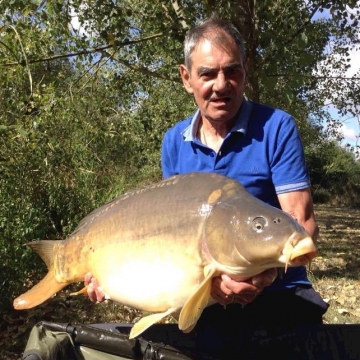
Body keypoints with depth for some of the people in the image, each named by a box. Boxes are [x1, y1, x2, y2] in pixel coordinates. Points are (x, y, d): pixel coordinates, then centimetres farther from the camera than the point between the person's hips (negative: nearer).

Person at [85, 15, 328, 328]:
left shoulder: (276, 127, -12)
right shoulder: (174, 142, 2)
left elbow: (302, 224, -14)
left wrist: (268, 270, -34)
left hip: (277, 298, -3)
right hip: (204, 301, 3)